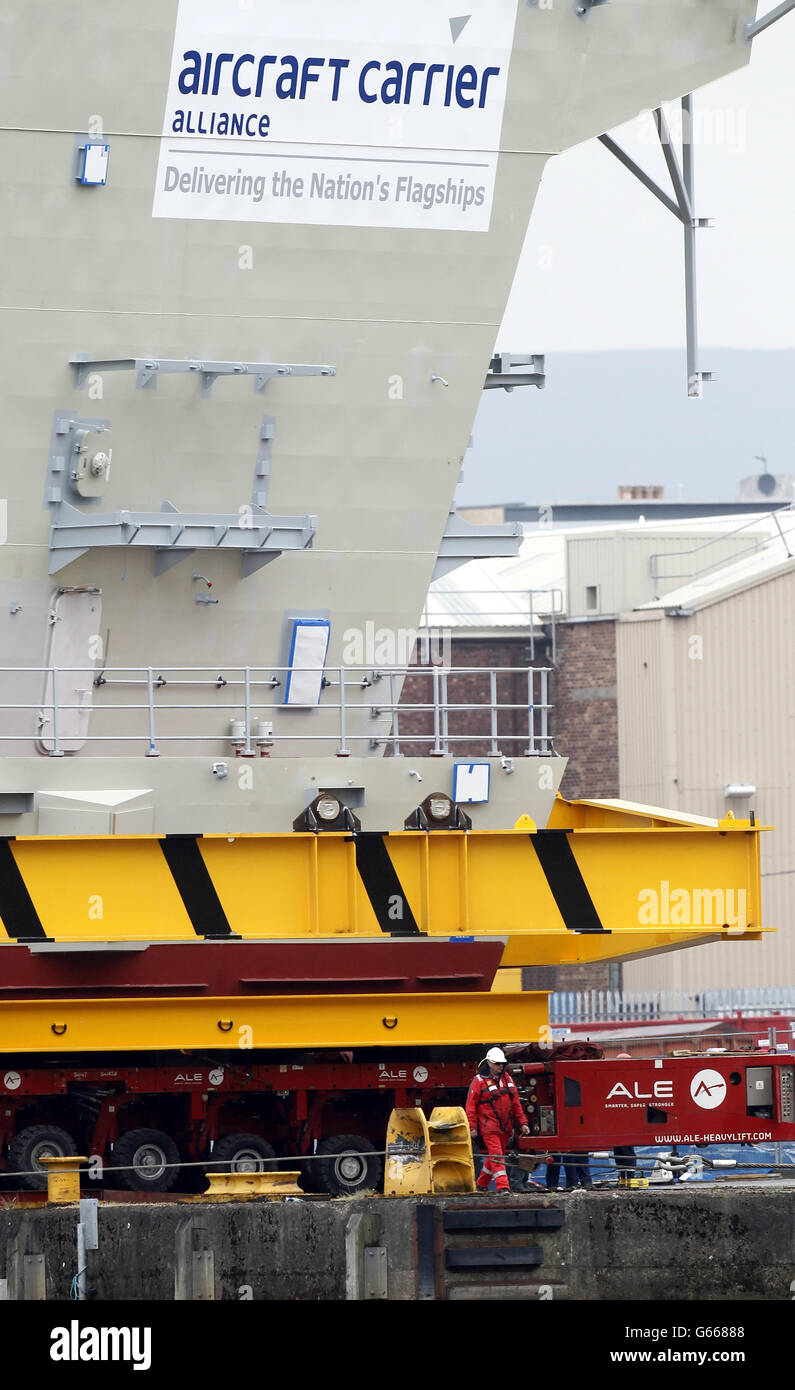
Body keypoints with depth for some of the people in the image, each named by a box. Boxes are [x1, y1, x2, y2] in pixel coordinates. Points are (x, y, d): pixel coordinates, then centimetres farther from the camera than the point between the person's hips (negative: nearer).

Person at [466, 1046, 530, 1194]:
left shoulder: (507, 1079, 11)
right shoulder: (479, 1080, -7)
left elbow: (515, 1103, 17)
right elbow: (471, 1105, -7)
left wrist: (522, 1123, 13)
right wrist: (472, 1127, -12)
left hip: (505, 1126, 6)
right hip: (488, 1125, -6)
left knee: (495, 1156, 13)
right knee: (496, 1155, -13)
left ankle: (481, 1184, 29)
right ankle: (503, 1187, -19)